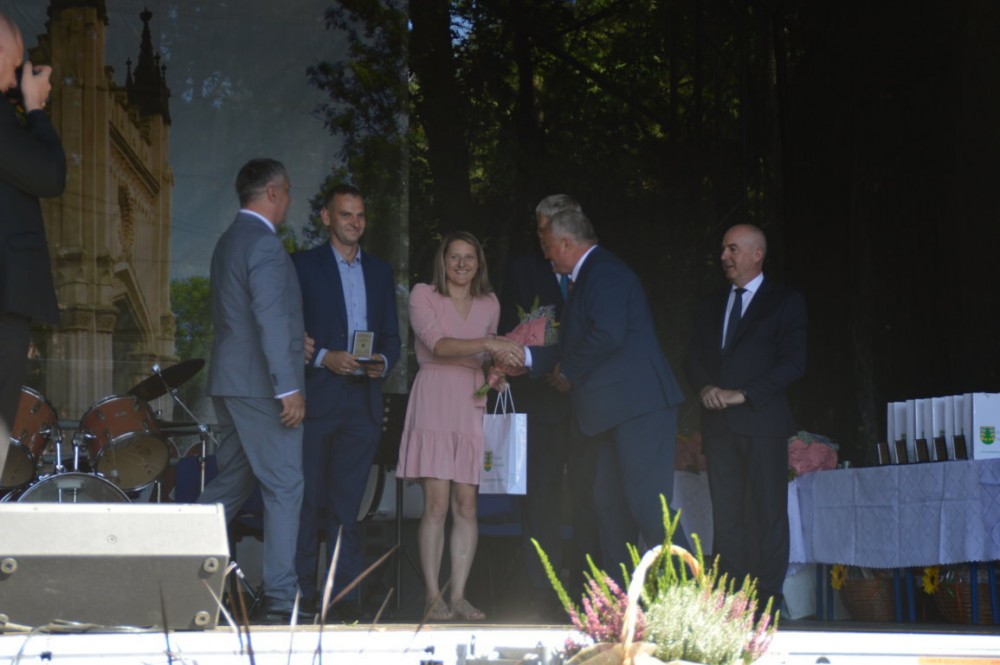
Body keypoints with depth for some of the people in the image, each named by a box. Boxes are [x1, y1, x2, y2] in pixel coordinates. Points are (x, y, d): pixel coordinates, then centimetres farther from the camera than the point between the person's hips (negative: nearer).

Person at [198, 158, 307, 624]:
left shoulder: (229, 240, 16)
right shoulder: (264, 242, -14)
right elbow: (272, 319, -21)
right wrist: (288, 388, -23)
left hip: (230, 383, 9)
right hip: (261, 385, -9)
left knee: (230, 485, 16)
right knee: (285, 488, -5)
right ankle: (280, 599, -4)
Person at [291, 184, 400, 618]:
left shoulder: (380, 272, 17)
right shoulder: (303, 265, 4)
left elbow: (391, 336, 18)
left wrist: (382, 362, -2)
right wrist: (324, 358, -14)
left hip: (363, 400, 3)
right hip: (316, 398, -3)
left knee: (348, 502, 3)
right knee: (309, 499, -1)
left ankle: (344, 593, 5)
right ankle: (301, 591, 4)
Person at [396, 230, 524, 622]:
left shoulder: (489, 303, 17)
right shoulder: (423, 296, 4)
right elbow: (437, 344, -11)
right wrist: (485, 345, -23)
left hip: (472, 406, 4)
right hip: (434, 402, -4)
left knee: (466, 506, -1)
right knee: (436, 504, -9)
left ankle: (458, 596, 2)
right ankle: (433, 597, -6)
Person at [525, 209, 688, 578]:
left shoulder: (604, 272, -11)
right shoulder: (591, 275, 22)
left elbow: (608, 334, -23)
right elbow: (574, 347, 26)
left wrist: (567, 369, -10)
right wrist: (528, 356, 22)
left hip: (638, 408, -11)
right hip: (611, 411, 11)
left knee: (647, 504, -15)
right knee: (610, 506, 11)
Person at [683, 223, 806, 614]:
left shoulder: (785, 303, 2)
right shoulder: (711, 305, 20)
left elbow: (793, 362, -6)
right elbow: (693, 357, 18)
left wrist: (742, 394, -14)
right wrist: (705, 387, -4)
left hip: (761, 420, -5)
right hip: (719, 422, 5)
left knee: (767, 512, -5)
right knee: (725, 512, 2)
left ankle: (767, 597, -3)